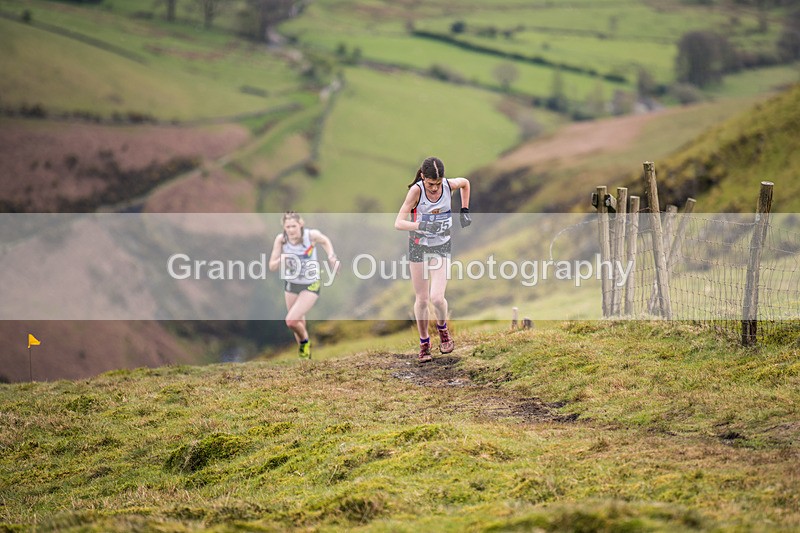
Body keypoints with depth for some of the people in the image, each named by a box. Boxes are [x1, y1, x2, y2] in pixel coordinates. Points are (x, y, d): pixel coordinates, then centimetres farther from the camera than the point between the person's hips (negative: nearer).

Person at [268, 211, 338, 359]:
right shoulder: (281, 239, -16)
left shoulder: (312, 235, -21)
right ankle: (304, 353, 41)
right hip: (291, 285, 3)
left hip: (310, 286, -3)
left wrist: (331, 256, -11)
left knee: (291, 320, -18)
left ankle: (305, 341, 14)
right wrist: (280, 260, -32)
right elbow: (272, 266, -12)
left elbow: (325, 241, 3)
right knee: (298, 323, 16)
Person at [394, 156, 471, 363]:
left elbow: (465, 183, 11)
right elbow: (398, 223, -29)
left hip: (442, 247, 1)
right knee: (421, 299, 6)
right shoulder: (416, 190, -22)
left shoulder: (449, 185, -15)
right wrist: (421, 226, -44)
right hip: (418, 247, -1)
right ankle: (424, 344, 25)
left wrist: (464, 211, 6)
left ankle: (443, 330, 17)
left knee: (437, 298, -14)